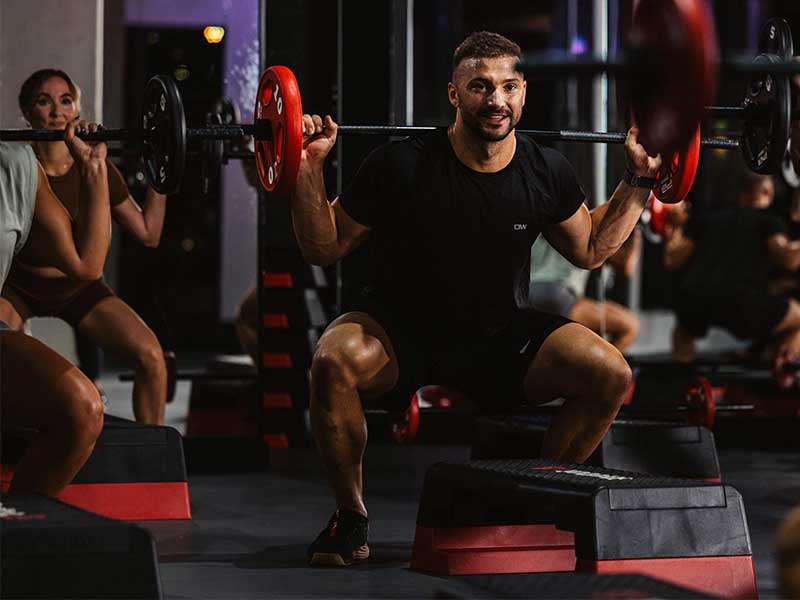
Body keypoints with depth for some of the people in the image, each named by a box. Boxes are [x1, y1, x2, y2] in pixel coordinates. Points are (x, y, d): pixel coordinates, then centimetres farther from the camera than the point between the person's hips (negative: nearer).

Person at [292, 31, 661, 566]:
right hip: (401, 331, -3)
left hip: (500, 335, 3)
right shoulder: (402, 166, -19)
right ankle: (352, 517, -12)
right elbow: (324, 250, -9)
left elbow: (590, 250, 11)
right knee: (335, 360, -36)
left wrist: (640, 181, 4)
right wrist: (309, 171, -24)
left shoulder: (546, 172, -9)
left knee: (610, 375, -18)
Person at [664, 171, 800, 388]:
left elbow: (672, 260, 25)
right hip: (738, 300, -4)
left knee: (685, 327, 41)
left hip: (691, 299, 4)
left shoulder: (707, 218, 26)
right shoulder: (768, 220, 15)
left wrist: (674, 232, 43)